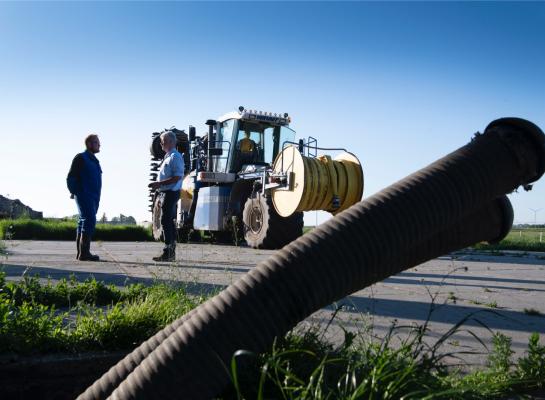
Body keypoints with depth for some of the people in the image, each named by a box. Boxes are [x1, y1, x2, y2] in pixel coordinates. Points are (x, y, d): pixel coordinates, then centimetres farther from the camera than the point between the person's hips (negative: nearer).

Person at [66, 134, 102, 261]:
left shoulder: (94, 160, 20)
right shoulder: (80, 158, -5)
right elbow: (70, 178, -8)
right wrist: (74, 192, -15)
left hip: (94, 197, 9)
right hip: (84, 196, -9)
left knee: (84, 222, 9)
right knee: (89, 220, -18)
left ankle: (80, 253, 13)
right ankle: (84, 252, -20)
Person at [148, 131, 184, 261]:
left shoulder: (175, 157, -13)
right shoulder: (168, 156, 19)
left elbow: (177, 177, -21)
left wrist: (160, 183, -21)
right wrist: (158, 185, 15)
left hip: (171, 193, -10)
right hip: (166, 192, 10)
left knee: (166, 221, -11)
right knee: (170, 222, 13)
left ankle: (167, 252, -9)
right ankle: (171, 253, 20)